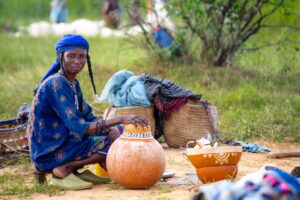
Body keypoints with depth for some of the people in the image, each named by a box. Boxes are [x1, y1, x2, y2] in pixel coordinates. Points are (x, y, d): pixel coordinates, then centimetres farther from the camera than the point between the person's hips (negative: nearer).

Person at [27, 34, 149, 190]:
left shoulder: (73, 83, 9)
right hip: (49, 153, -9)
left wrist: (112, 129, -10)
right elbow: (79, 128, -27)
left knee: (117, 132, 12)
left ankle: (76, 171, 3)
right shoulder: (56, 84, -20)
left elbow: (88, 117, 9)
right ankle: (64, 170, -12)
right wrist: (119, 120, -31)